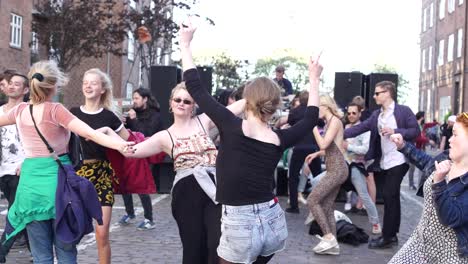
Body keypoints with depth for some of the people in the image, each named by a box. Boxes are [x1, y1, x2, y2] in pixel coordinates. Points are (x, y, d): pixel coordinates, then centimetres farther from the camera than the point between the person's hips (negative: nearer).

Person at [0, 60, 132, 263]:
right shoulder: (55, 110, -9)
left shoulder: (20, 110, 5)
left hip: (30, 180, 4)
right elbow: (88, 133, -23)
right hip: (56, 177, -4)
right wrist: (118, 145, -33)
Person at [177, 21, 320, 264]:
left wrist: (185, 45, 3)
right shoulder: (279, 140, -2)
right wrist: (314, 80, 29)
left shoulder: (232, 127, -14)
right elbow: (310, 119, 19)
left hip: (240, 226, -4)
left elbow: (195, 88, -8)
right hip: (273, 222, 4)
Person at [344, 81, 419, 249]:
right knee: (392, 198, 12)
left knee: (389, 196, -8)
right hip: (384, 163, 7)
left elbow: (416, 131, -10)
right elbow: (360, 128, 4)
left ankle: (387, 237, 0)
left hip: (398, 161, -7)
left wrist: (395, 131, -20)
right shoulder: (376, 115, 11)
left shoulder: (404, 111, -7)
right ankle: (392, 235, 19)